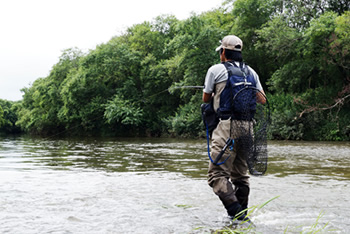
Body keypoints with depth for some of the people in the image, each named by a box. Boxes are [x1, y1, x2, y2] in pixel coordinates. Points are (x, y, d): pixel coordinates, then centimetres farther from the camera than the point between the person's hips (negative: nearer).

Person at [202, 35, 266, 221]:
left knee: (218, 174, -7)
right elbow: (262, 100, 20)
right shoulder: (250, 71, 15)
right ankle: (241, 215, 21)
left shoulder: (216, 70, 1)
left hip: (227, 126, -6)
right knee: (241, 174, 16)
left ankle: (237, 213, -21)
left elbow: (206, 99, 11)